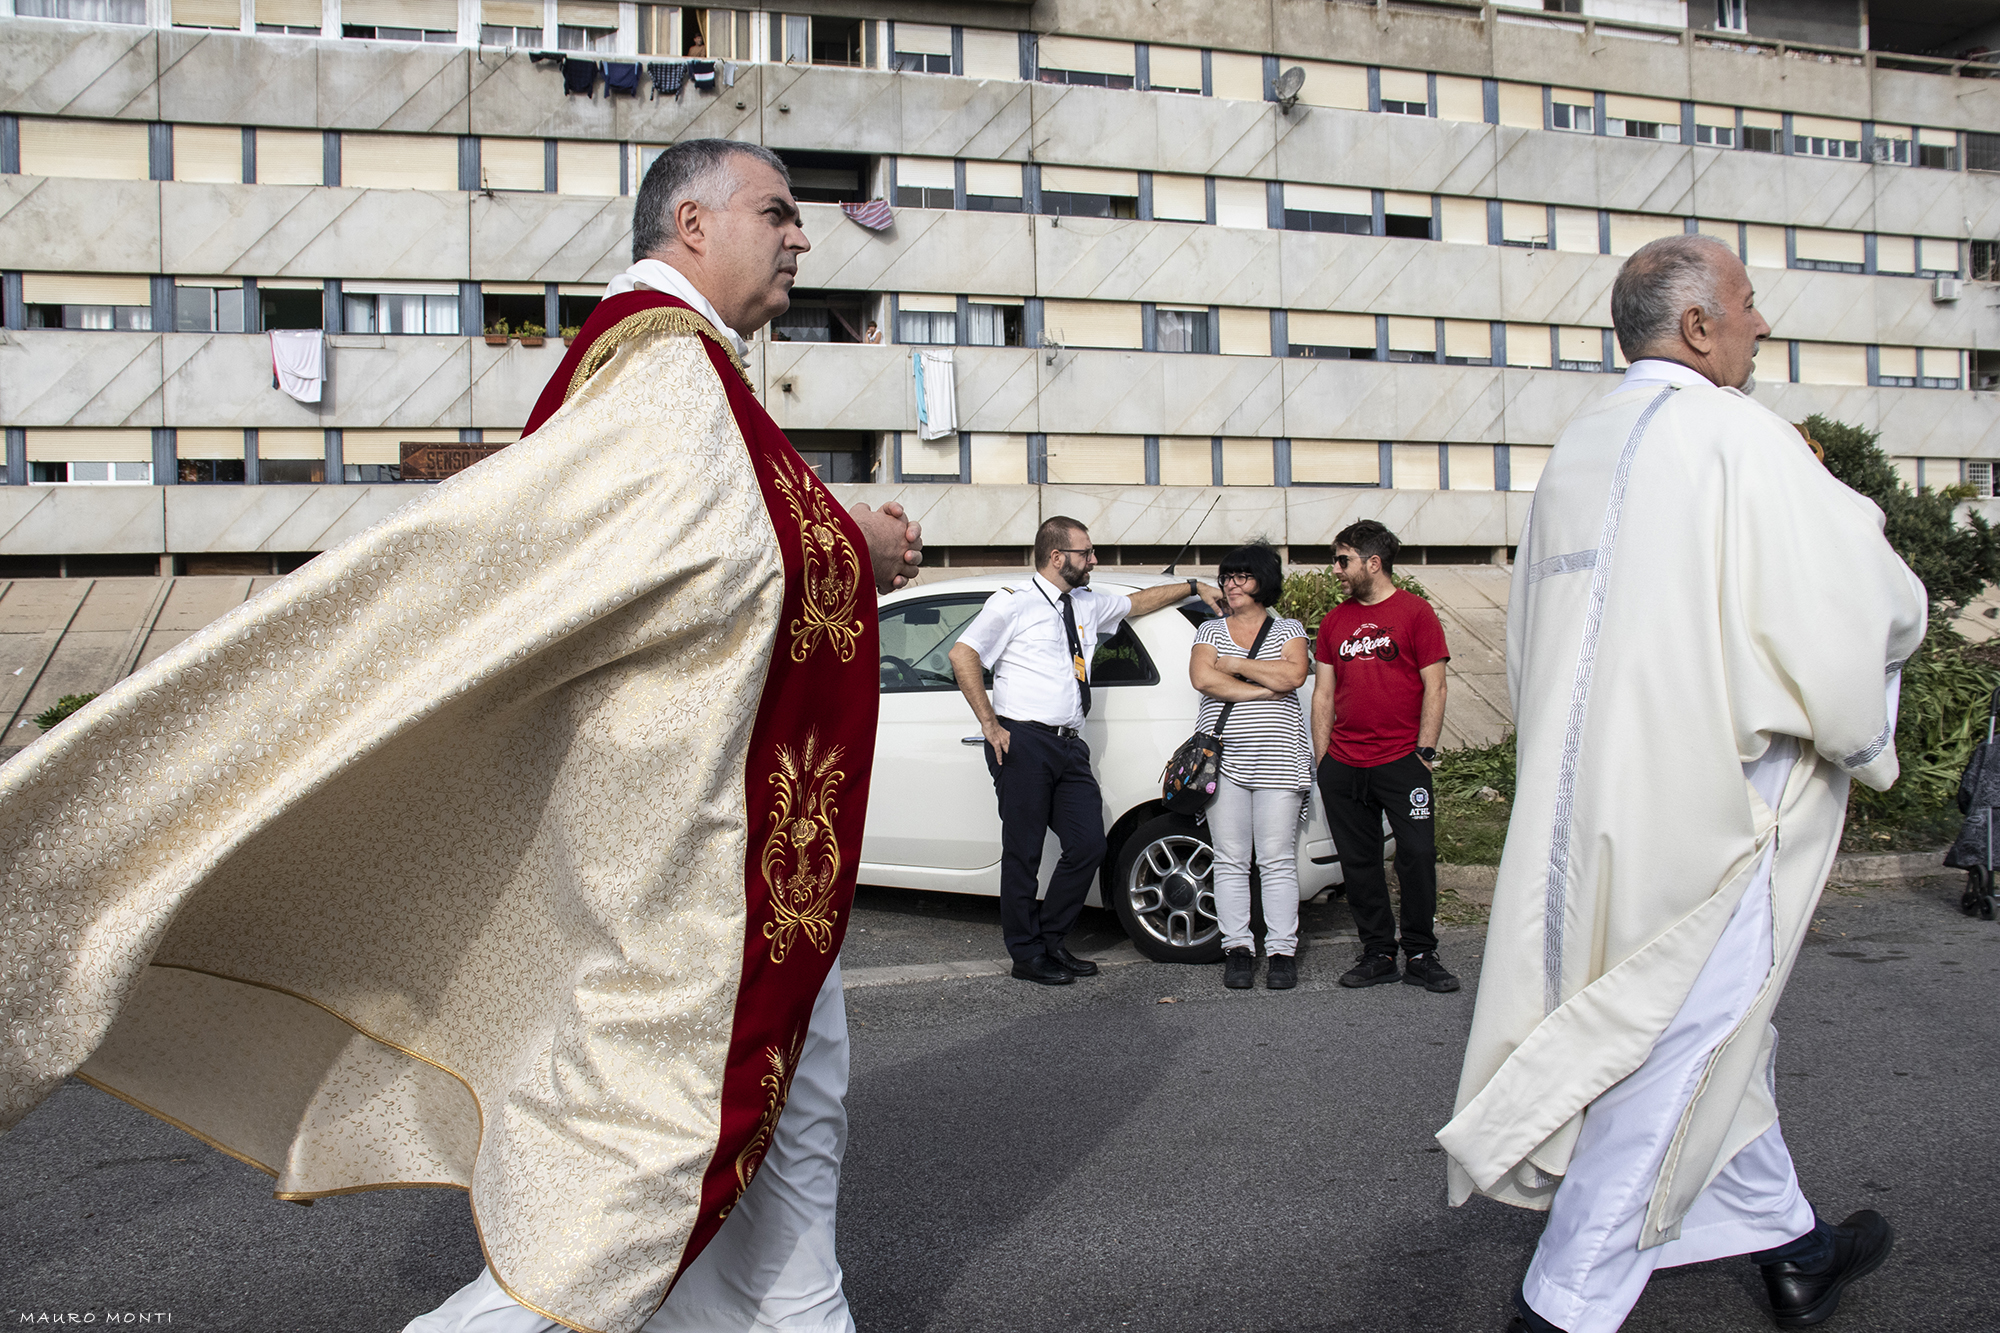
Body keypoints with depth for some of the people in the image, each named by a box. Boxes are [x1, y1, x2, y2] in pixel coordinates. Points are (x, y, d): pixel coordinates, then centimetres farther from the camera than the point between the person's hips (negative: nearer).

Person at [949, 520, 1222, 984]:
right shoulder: (1015, 603, -2)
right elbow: (963, 654, -7)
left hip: (1070, 746, 7)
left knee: (1088, 845, 3)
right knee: (1023, 853, -1)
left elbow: (1138, 601, 35)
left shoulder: (1087, 604, 18)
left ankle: (1050, 941, 19)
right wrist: (990, 724, -10)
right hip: (1023, 742, -7)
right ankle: (1027, 955, 12)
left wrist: (1193, 586, 34)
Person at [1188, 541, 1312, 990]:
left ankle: (1281, 951, 4)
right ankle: (1238, 948, 8)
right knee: (1230, 860, 1)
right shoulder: (1210, 630, 13)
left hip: (1277, 760, -1)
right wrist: (1266, 688, -8)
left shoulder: (1288, 629, 11)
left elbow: (1294, 674, -9)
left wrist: (1236, 665, -5)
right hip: (1224, 759, 1)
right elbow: (1202, 678, -6)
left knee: (1277, 860, -1)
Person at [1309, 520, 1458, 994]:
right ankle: (1378, 954, 17)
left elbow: (1434, 687, -2)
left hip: (1401, 762, -4)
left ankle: (1421, 957, 7)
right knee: (1359, 864, 7)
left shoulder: (1415, 612, 1)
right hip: (1342, 767, 4)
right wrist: (1322, 761, 8)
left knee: (1417, 856, -5)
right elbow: (1322, 695, 15)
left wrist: (1424, 750, -9)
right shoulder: (1334, 621, 14)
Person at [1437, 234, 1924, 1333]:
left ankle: (1788, 1243, 38)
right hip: (1705, 800, -9)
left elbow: (1532, 637, 18)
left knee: (1719, 1030, 21)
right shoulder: (1734, 435, -13)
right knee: (1679, 1045, 2)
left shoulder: (1580, 448, 11)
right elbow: (1874, 611, -12)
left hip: (1594, 796, 9)